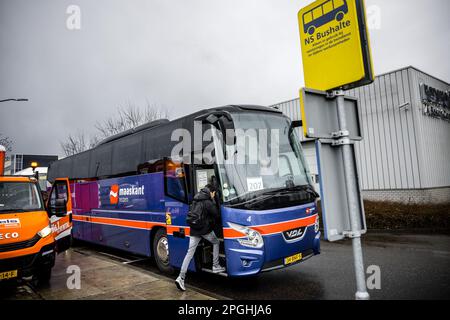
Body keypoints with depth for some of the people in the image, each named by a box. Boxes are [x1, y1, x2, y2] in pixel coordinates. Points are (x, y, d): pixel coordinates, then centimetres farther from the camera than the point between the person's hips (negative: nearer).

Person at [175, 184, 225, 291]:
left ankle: (181, 277, -4)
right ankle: (215, 266, 23)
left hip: (194, 230, 6)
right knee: (216, 242, 22)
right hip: (206, 229, -6)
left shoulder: (196, 200, 11)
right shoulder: (208, 202, -13)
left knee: (190, 253, 3)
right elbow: (216, 215, -7)